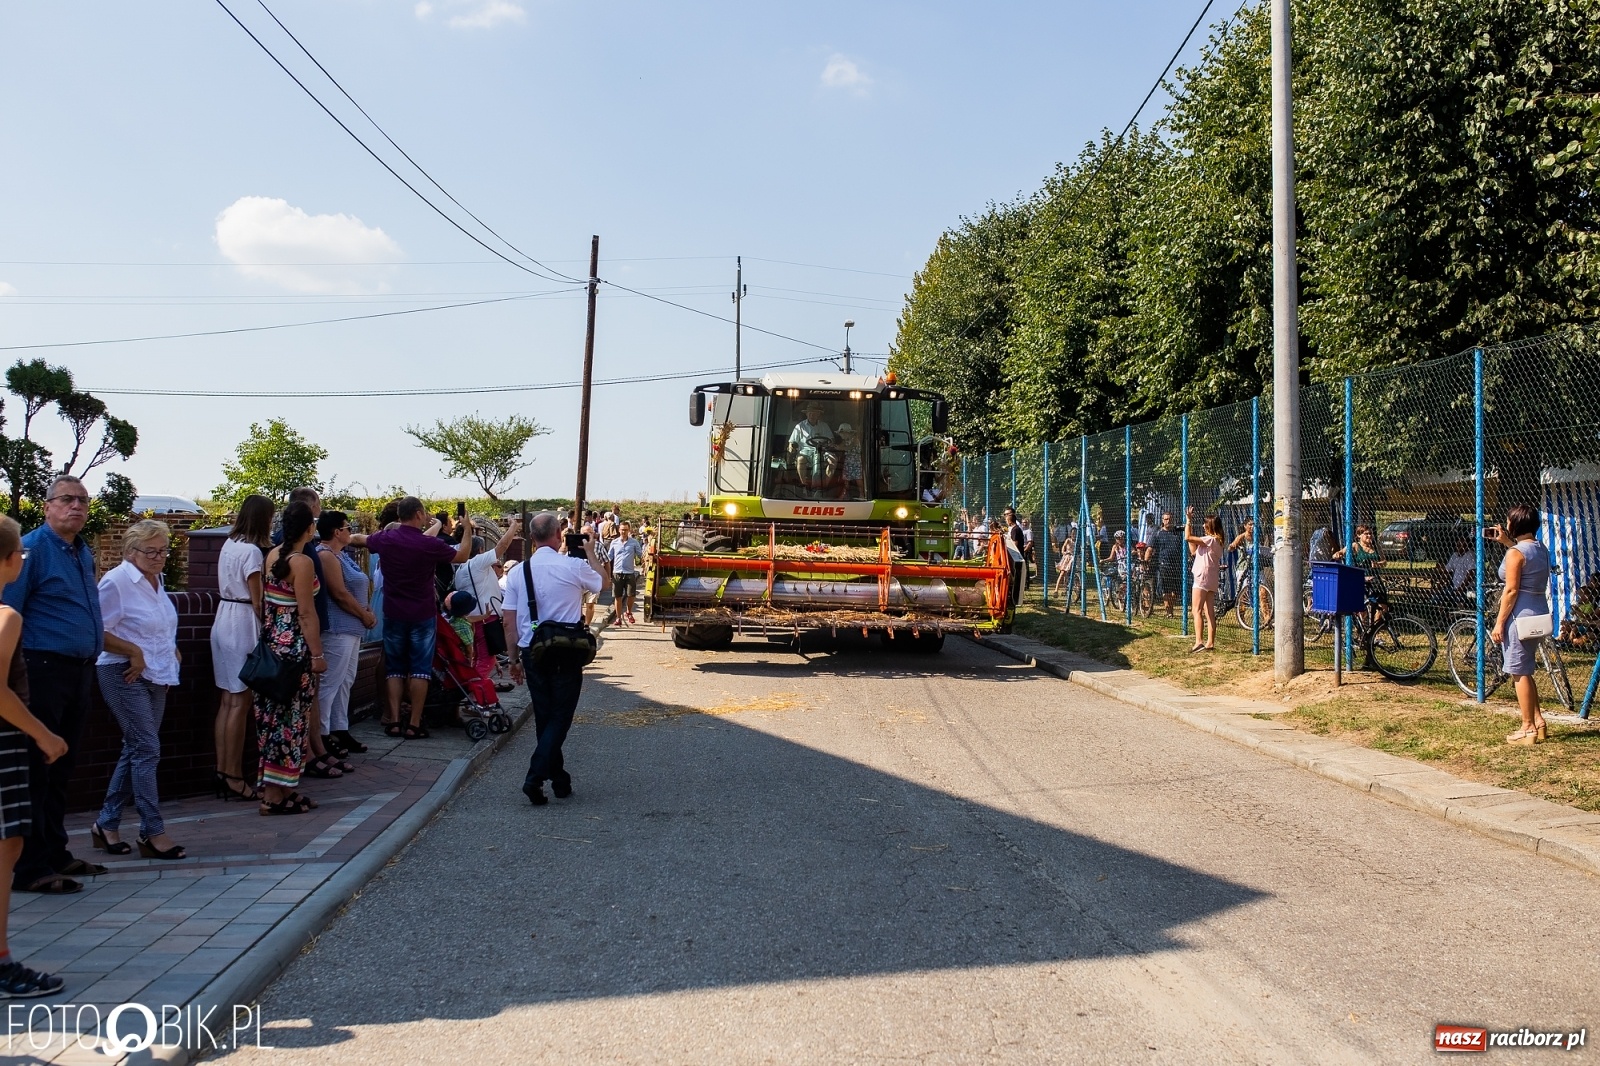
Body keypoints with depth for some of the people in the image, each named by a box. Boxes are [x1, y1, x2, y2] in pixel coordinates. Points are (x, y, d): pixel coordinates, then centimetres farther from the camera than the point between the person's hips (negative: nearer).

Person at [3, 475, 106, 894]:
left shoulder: (84, 552, 15)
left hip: (80, 671, 8)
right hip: (45, 669, -8)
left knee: (61, 768, 16)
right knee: (36, 769, -3)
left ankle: (55, 853, 26)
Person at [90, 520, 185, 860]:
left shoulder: (156, 581, 13)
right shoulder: (117, 581, -13)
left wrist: (172, 655, 12)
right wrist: (134, 652, -16)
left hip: (156, 677, 9)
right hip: (126, 676, -9)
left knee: (135, 750, 12)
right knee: (147, 749, -10)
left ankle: (106, 825, 23)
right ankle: (153, 833, -5)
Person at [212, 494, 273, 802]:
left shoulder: (229, 544, 12)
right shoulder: (252, 551, -14)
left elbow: (225, 588, 11)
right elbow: (257, 601, -14)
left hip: (223, 621, 9)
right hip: (242, 625, -9)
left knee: (227, 700, 10)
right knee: (240, 702, -4)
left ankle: (222, 772, 14)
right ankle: (234, 776, 0)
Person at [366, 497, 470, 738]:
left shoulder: (385, 539, -3)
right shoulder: (429, 544, -14)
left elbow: (365, 540, 22)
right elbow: (462, 556, 3)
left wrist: (390, 527, 36)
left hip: (393, 614, 3)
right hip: (422, 615, -3)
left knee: (395, 667, 12)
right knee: (420, 668, 2)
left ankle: (394, 721, 7)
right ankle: (414, 724, 0)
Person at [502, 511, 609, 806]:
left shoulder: (517, 572, -1)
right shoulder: (574, 566, -11)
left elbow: (510, 622, 3)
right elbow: (605, 583, 10)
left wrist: (514, 659, 13)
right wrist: (591, 552, 21)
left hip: (531, 653, 4)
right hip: (566, 654, -4)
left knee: (544, 718, 16)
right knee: (560, 718, 2)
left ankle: (559, 779, 24)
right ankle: (535, 778, -11)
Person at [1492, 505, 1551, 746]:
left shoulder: (1515, 553, -15)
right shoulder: (1542, 549, 10)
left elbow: (1511, 591, -17)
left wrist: (1499, 622, -13)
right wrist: (1507, 542, 27)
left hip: (1521, 616, -9)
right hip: (1540, 615, 9)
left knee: (1519, 673, -1)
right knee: (1525, 671, 20)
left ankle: (1528, 729, 3)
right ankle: (1538, 721, 22)